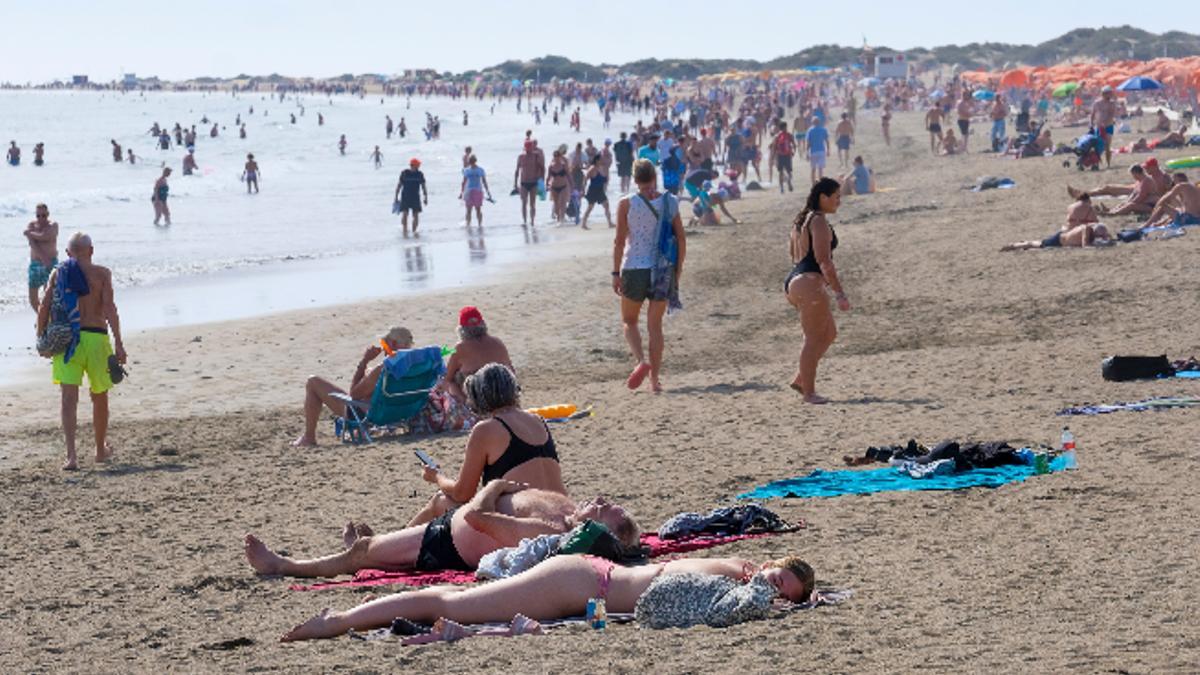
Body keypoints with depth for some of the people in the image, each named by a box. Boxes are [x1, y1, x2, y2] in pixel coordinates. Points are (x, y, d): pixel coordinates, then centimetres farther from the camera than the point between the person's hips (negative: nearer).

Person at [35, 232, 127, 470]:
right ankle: (101, 449, 33)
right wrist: (118, 343, -12)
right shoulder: (101, 273, -1)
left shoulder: (58, 273, 6)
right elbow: (109, 307, -11)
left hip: (65, 340, 1)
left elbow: (44, 307, 0)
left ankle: (71, 455, -20)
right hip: (95, 336, -1)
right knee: (99, 396, 17)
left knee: (69, 398, -5)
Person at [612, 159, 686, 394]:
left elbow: (619, 240, -8)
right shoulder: (670, 202, 1)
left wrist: (616, 273, -2)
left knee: (629, 321, 14)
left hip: (634, 269, -2)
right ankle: (655, 378, 8)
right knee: (655, 324, 10)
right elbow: (681, 239, 2)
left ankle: (641, 360, -11)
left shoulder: (626, 204, -6)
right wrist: (678, 270, 12)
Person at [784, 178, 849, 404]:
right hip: (809, 283, -10)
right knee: (813, 339, -3)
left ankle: (800, 379, 18)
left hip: (794, 282, 10)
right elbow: (824, 260, -20)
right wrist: (839, 293, -21)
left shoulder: (802, 220, 17)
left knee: (829, 333, 18)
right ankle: (809, 392, 0)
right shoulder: (819, 222, -13)